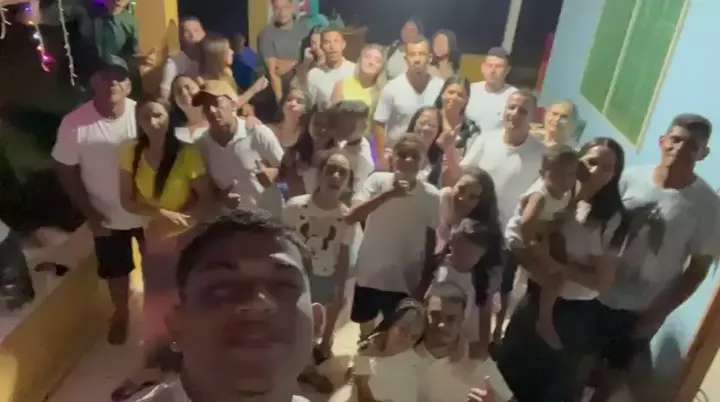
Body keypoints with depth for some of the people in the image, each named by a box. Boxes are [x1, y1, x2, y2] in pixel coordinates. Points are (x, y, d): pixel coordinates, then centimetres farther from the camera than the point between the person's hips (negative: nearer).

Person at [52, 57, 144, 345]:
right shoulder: (74, 123, -18)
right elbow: (66, 171, -7)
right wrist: (89, 213, -8)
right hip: (107, 216, 0)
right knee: (115, 269, 21)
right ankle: (121, 312, 49)